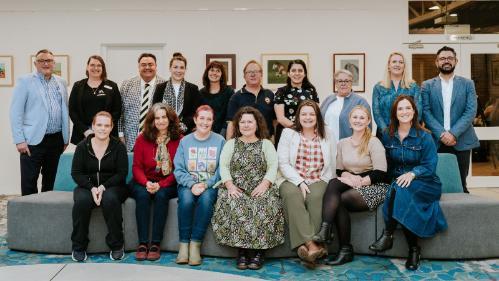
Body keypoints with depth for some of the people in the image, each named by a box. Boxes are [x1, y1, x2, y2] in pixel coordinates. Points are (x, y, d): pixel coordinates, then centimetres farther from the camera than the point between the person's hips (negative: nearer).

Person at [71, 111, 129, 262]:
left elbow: (122, 173, -5)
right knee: (82, 200, -32)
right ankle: (78, 246, -15)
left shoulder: (118, 146, 0)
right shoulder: (82, 146, 4)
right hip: (87, 186, 2)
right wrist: (92, 188, -17)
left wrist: (103, 187, -19)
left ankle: (116, 245, -19)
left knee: (110, 198, -35)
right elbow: (76, 173, 0)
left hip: (112, 186, -1)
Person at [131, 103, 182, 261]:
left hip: (168, 184, -1)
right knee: (142, 195, -29)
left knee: (161, 195, -32)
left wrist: (160, 185, -18)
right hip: (144, 183, 2)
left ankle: (156, 244, -26)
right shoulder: (143, 139, 3)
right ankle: (142, 243, -26)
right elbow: (137, 167, 1)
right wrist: (146, 183, -18)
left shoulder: (179, 139, -3)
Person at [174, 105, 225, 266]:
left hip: (210, 185, -1)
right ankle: (184, 244, -21)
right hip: (188, 184, 1)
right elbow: (179, 170, 3)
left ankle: (195, 244, -24)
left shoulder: (220, 141, 5)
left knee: (206, 198, -33)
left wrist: (206, 185, -16)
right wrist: (192, 184, -15)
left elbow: (222, 169, -3)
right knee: (186, 198, -31)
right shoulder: (185, 141, 9)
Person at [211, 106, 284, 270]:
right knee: (234, 207, -31)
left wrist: (264, 184, -16)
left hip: (260, 189, -1)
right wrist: (230, 185, -12)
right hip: (236, 189, 1)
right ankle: (241, 250, -21)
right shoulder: (231, 144, 17)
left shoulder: (266, 144, 14)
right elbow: (223, 166, 6)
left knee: (262, 208, -31)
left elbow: (273, 167, 2)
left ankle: (258, 251, -21)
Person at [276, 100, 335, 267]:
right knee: (292, 195, -35)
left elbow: (331, 167, 11)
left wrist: (322, 182, -5)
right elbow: (283, 163, -1)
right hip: (292, 180, 0)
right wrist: (300, 182, -12)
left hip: (318, 181, 1)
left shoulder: (327, 136, 13)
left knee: (316, 196, -34)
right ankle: (312, 244, -42)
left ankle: (305, 246, -36)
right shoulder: (288, 133, 9)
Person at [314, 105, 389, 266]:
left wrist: (359, 181, -19)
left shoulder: (374, 142, -2)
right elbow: (338, 170, 12)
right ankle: (325, 230, -39)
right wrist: (347, 175, -10)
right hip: (350, 185, 4)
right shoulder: (342, 143, 14)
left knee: (338, 200, -29)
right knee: (334, 183, -30)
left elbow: (380, 173, -11)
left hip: (373, 187, -4)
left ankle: (346, 250, -24)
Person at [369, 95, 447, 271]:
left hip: (423, 183, -3)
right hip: (396, 182, 3)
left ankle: (387, 236, -33)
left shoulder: (424, 137, -2)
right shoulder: (387, 136, 8)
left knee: (401, 191, -36)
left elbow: (430, 166, -9)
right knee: (401, 195, -33)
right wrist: (399, 177, -6)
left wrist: (412, 174, -27)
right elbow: (386, 164, 12)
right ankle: (414, 249, -26)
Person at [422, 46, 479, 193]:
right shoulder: (427, 85, 7)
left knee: (460, 184, 6)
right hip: (436, 141, 0)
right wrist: (441, 133, -14)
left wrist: (454, 133, -14)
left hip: (461, 141, 0)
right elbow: (425, 112, -2)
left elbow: (471, 111, -2)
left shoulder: (467, 84, 8)